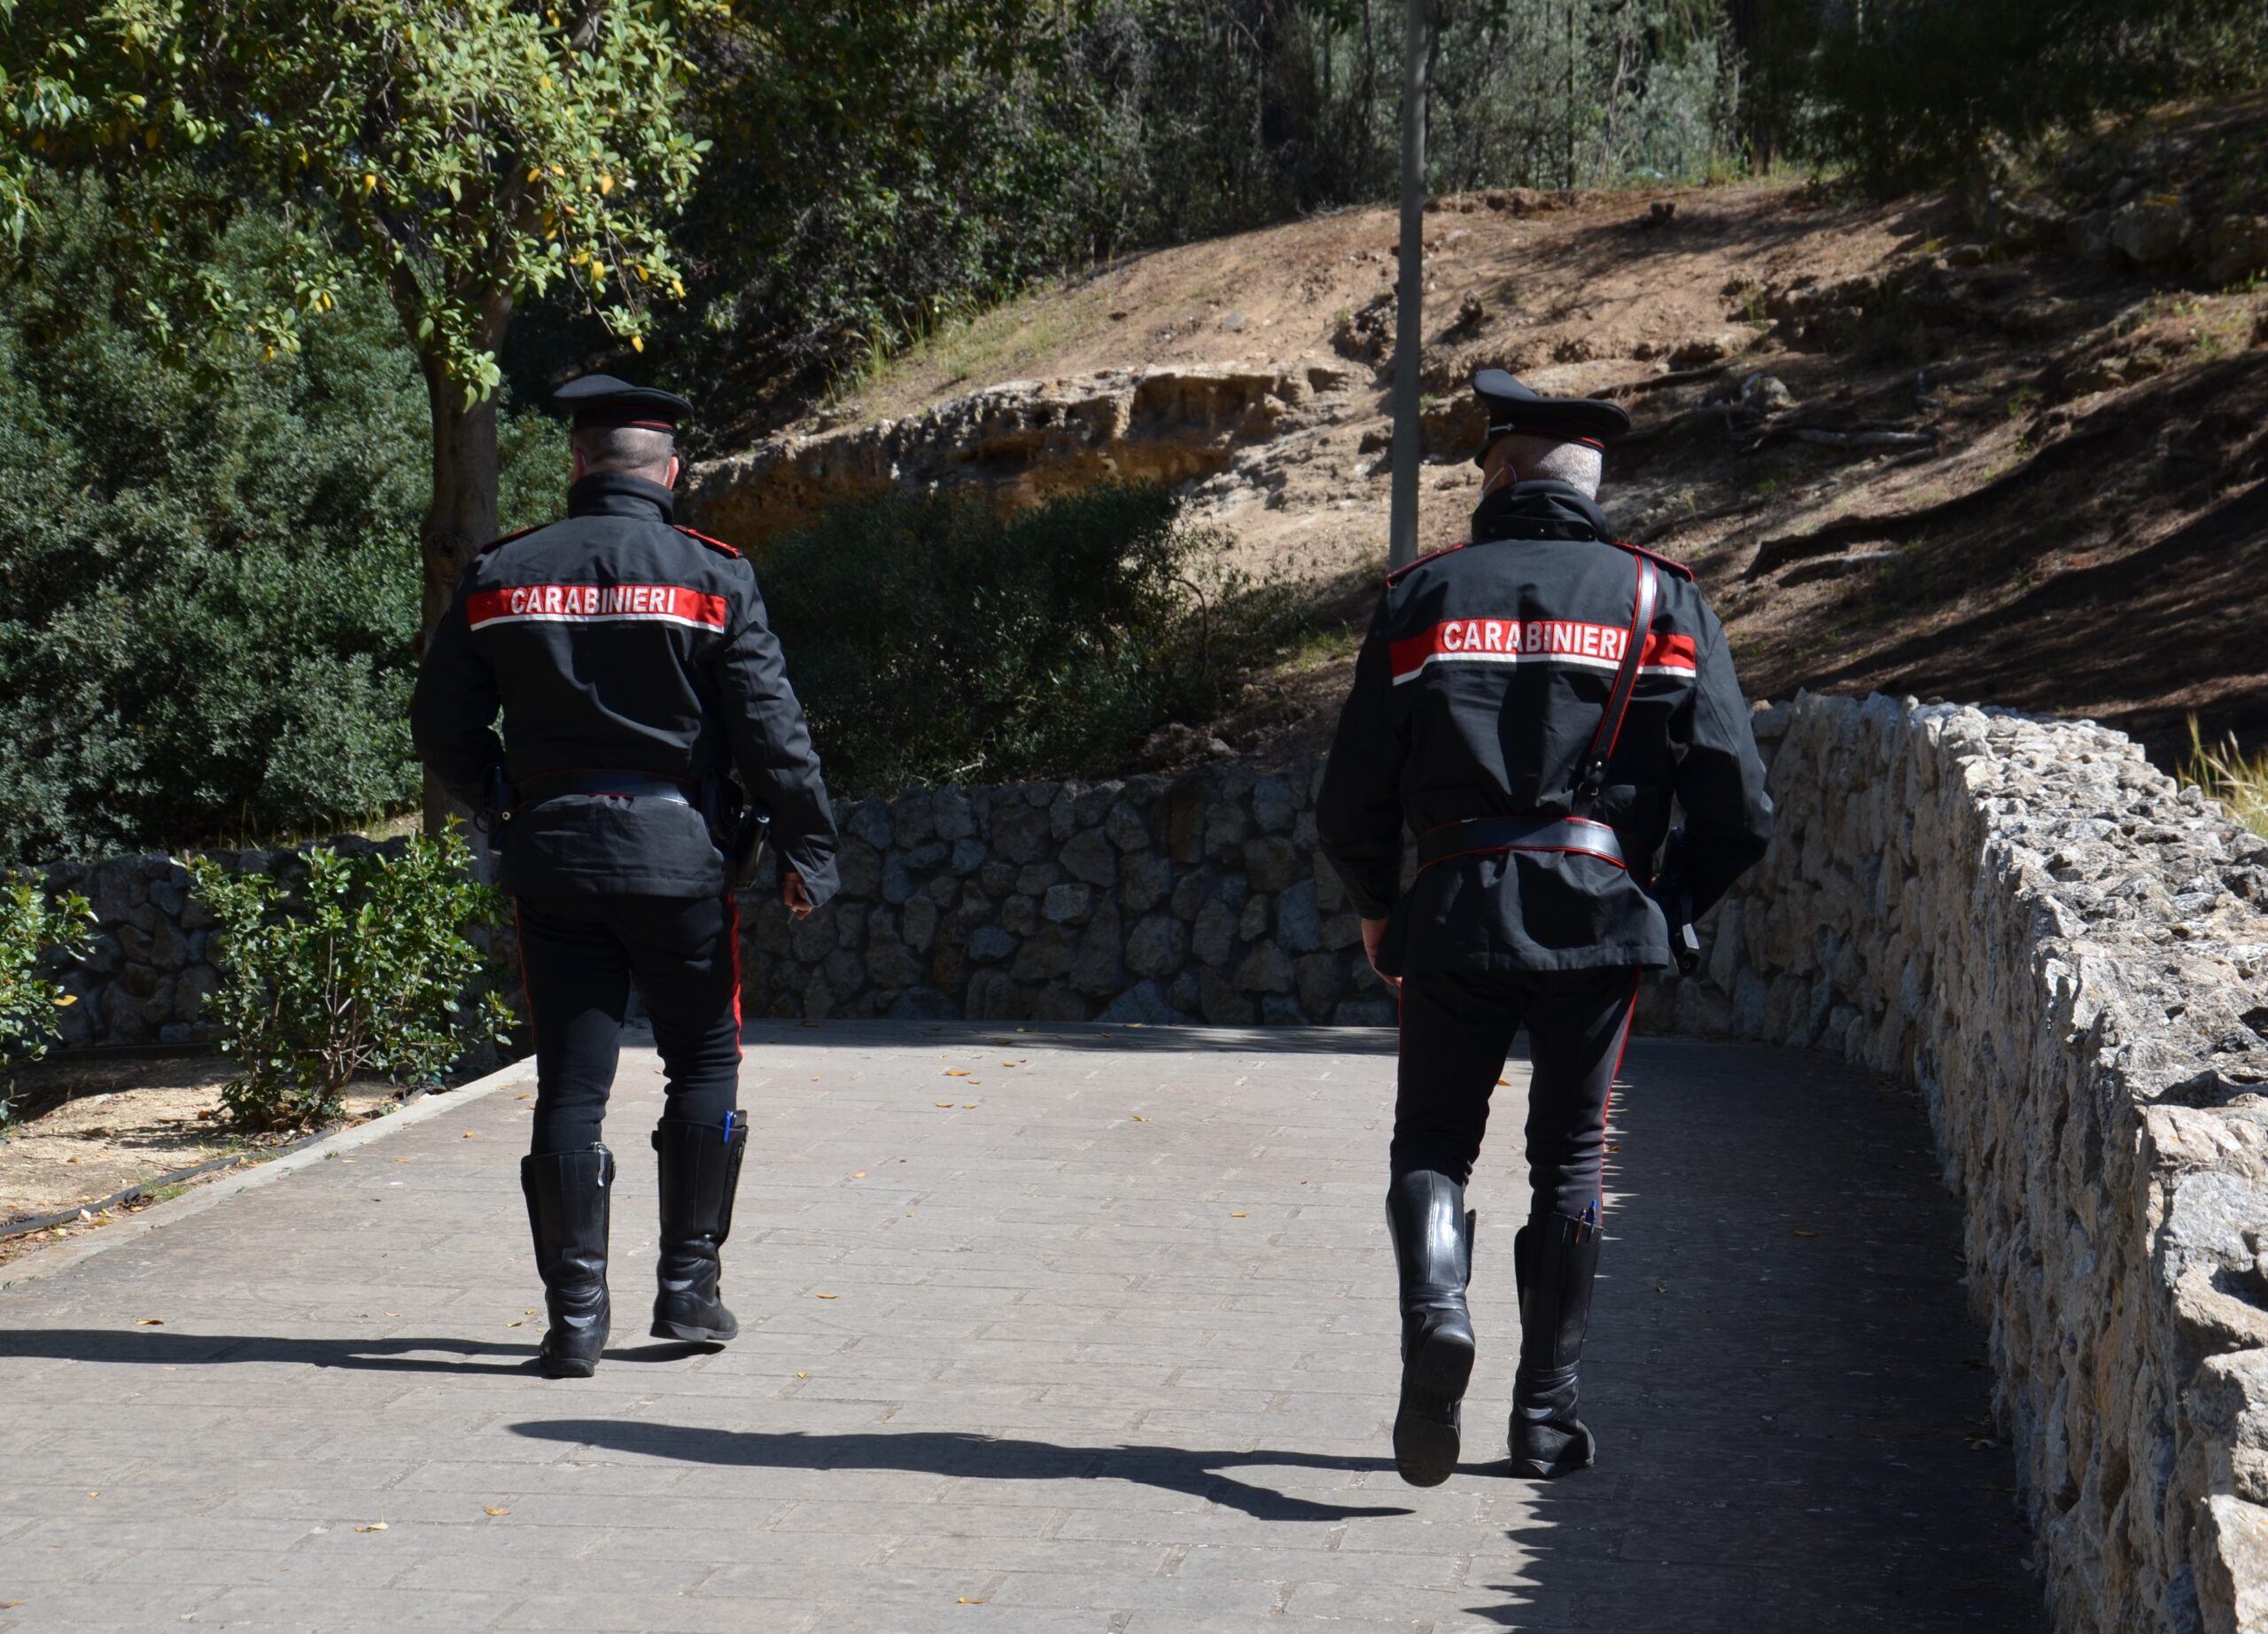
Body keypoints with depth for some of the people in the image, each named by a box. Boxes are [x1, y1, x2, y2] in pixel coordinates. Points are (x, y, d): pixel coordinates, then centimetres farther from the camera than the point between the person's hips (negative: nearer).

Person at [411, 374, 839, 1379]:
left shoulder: (500, 578, 3)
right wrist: (806, 851, 2)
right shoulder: (712, 577, -4)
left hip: (552, 853, 2)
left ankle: (575, 1318, 1)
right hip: (676, 850, -2)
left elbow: (442, 729, 7)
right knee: (704, 1064, 14)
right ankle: (688, 1288, 12)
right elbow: (771, 729, -6)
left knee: (571, 1087, 4)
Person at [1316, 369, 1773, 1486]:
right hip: (1598, 911, 1)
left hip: (1455, 912, -1)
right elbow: (1738, 811, 2)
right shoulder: (1661, 601, 8)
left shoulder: (1424, 596, 8)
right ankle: (1546, 1417, 13)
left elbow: (1350, 806, 7)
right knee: (1569, 1157, 13)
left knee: (1432, 1143, 10)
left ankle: (1434, 1313, -19)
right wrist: (1672, 909, 19)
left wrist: (1377, 910, 24)